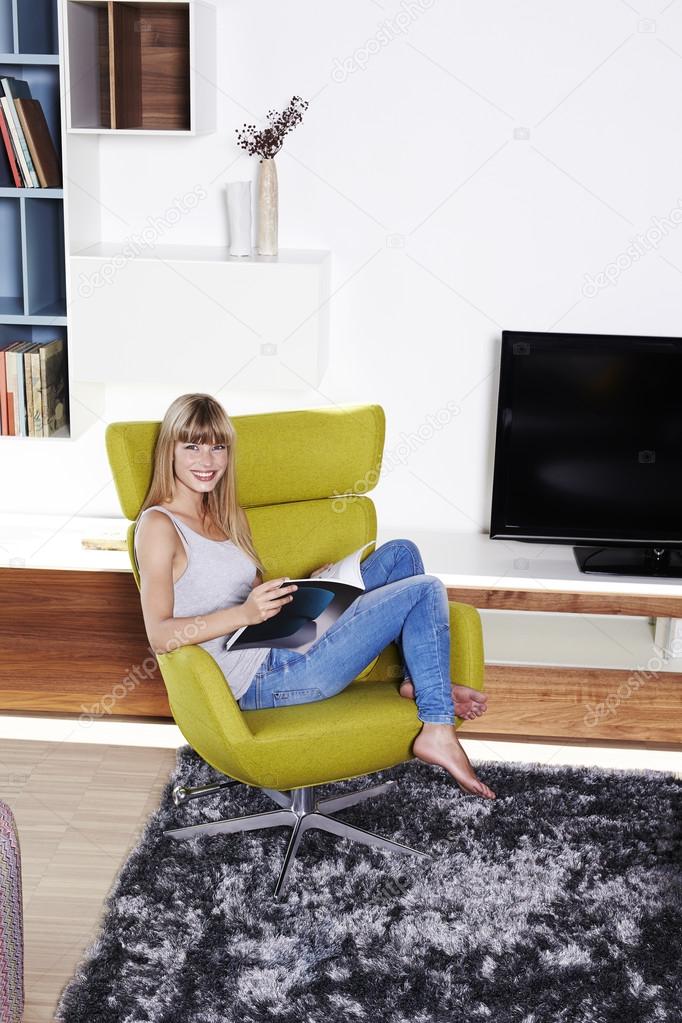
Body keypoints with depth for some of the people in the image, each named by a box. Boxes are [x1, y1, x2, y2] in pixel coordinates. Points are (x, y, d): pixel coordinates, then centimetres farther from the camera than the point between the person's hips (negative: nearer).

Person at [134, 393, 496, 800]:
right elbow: (160, 635, -22)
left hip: (287, 642, 9)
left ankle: (420, 680, 12)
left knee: (400, 552, 10)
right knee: (425, 590, -10)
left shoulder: (223, 515, 14)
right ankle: (438, 733, -4)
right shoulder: (159, 526, -12)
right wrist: (245, 613, -33)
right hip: (263, 680, -9)